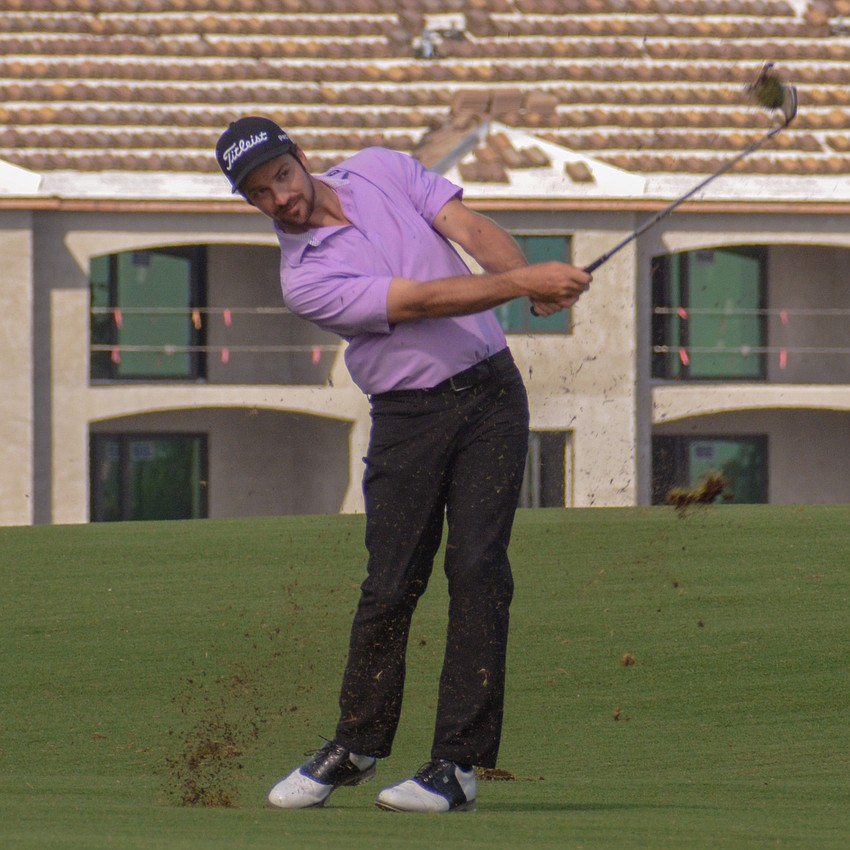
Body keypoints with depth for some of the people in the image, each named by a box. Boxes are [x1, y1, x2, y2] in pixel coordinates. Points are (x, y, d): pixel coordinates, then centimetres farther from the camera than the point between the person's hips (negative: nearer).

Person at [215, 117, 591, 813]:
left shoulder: (381, 170, 6)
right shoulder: (304, 279, -10)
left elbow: (470, 227, -4)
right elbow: (421, 299, -20)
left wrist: (534, 280, -23)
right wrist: (523, 283, -28)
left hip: (490, 394, 2)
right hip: (408, 414, -2)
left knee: (477, 569, -8)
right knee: (391, 583, -3)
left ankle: (459, 765, -9)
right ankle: (356, 745, 18)